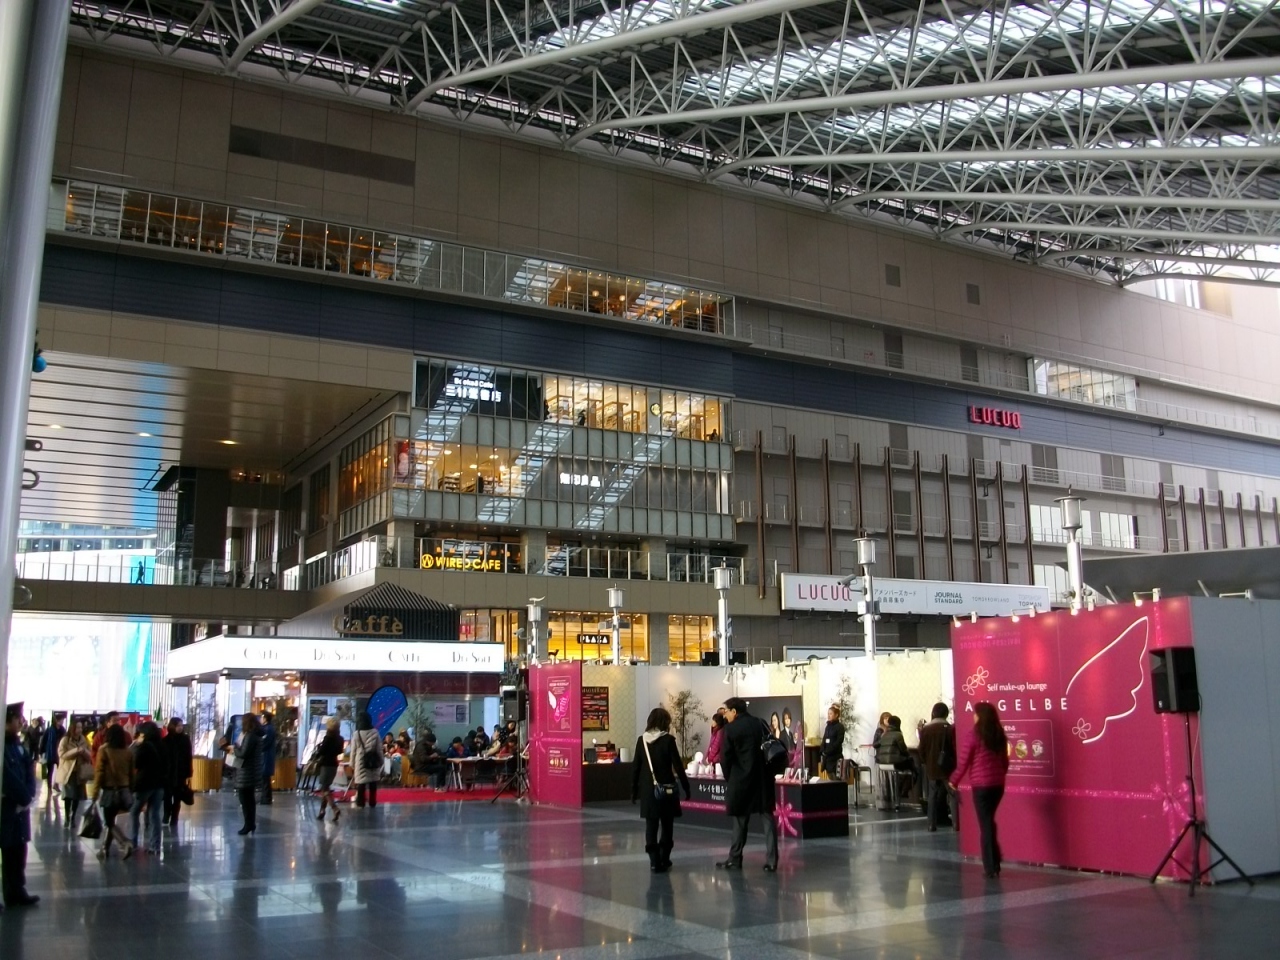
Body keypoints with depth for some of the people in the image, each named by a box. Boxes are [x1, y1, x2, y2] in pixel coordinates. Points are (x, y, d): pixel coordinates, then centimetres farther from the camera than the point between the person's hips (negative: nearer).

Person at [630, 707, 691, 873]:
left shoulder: (641, 740, 0)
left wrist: (634, 790, 12)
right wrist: (686, 787, 1)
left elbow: (636, 767, 3)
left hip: (648, 789, 3)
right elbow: (678, 766, -8)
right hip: (666, 789, -2)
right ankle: (664, 860, 15)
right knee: (666, 826, 11)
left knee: (651, 825, 6)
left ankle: (654, 861, 1)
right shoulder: (668, 740, -9)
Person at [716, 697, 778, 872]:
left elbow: (726, 758, -6)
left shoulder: (731, 728, -7)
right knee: (768, 818, 5)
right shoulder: (760, 723, 7)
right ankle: (771, 860, 2)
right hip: (764, 778, 4)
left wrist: (729, 780, 8)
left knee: (740, 819, 7)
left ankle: (735, 859, 15)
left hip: (743, 779, -4)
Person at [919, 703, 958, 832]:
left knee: (932, 796, 8)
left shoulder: (925, 729, -1)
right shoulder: (950, 728, -9)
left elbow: (922, 749, 2)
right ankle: (956, 822, -1)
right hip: (947, 767, -2)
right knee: (953, 795, 5)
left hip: (931, 767, 2)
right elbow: (955, 748, -6)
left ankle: (932, 824, 6)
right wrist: (955, 762, 8)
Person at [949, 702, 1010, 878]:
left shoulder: (974, 737, -11)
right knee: (989, 822, 19)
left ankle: (991, 869, 3)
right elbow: (1005, 761, 13)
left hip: (981, 786, -6)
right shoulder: (1000, 736, 5)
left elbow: (963, 762, -7)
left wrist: (953, 781, 6)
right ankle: (994, 865, 23)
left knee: (985, 825, 1)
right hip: (998, 785, 6)